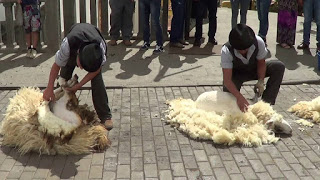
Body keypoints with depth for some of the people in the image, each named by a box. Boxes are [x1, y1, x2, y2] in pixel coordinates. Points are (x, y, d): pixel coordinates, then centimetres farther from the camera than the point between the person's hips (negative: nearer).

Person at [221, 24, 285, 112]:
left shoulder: (258, 42, -28)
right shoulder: (226, 51, -34)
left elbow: (261, 63, -13)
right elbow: (227, 80, -38)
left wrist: (261, 81, -29)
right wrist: (239, 97, -52)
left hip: (254, 69, 3)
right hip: (237, 74, -3)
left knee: (279, 66, -21)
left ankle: (266, 103, -18)